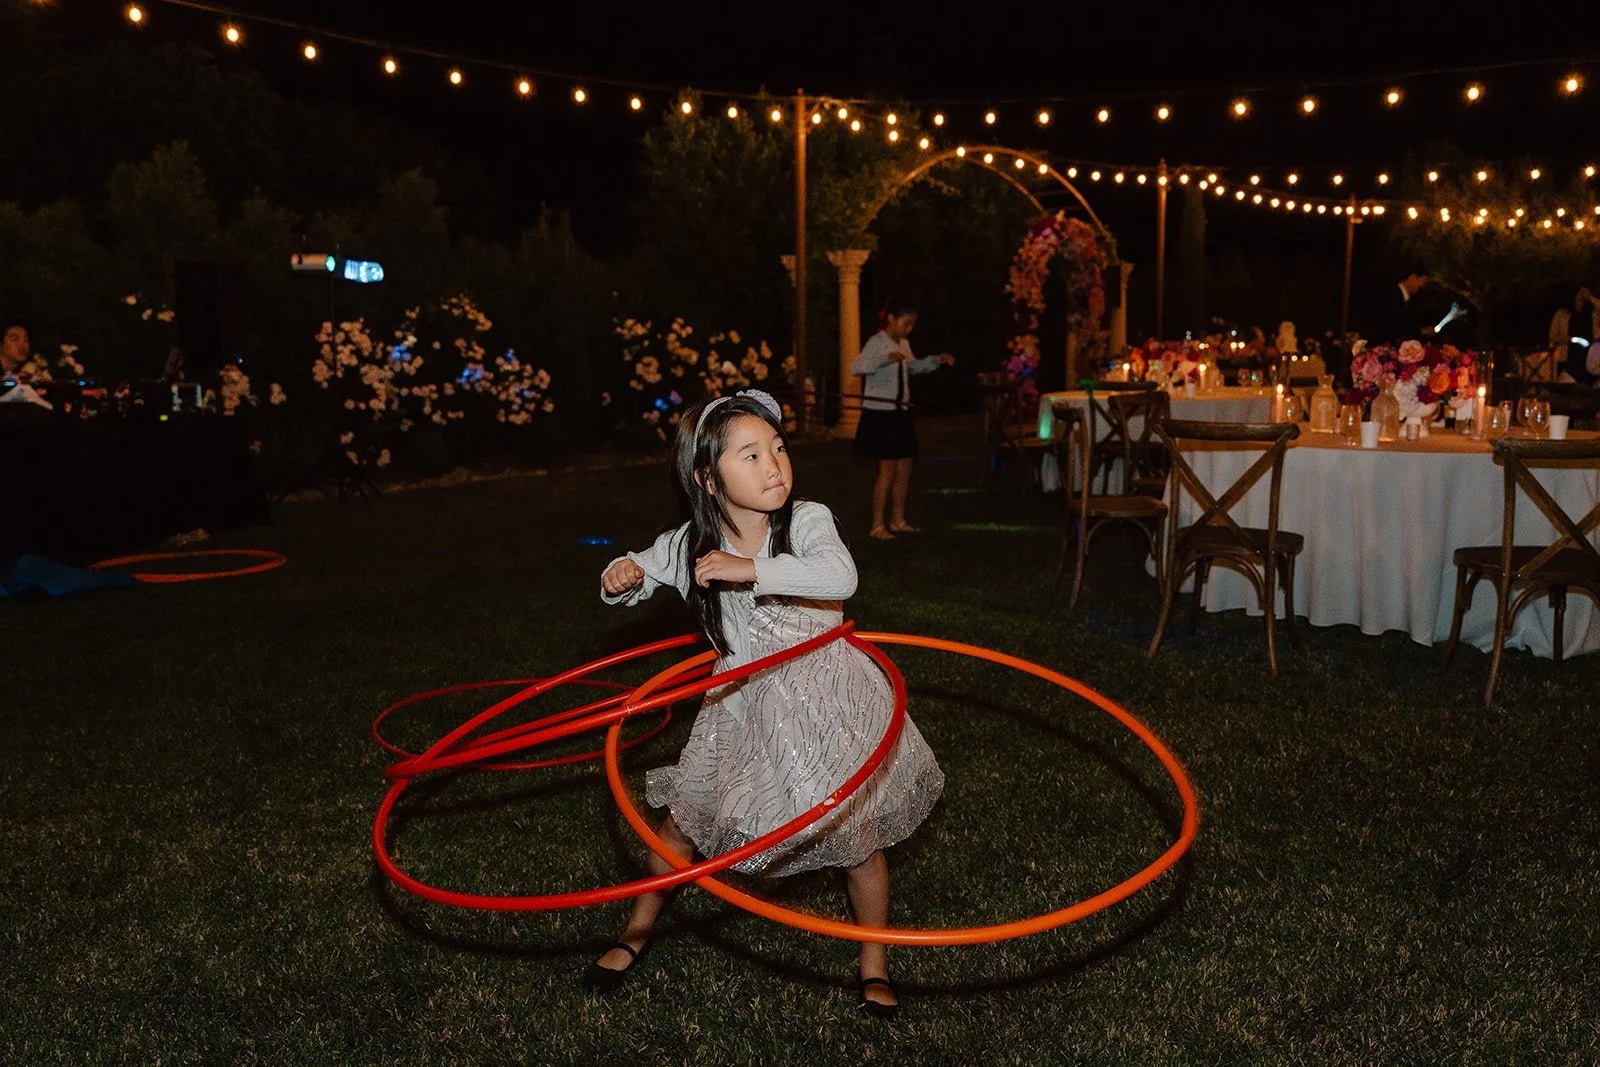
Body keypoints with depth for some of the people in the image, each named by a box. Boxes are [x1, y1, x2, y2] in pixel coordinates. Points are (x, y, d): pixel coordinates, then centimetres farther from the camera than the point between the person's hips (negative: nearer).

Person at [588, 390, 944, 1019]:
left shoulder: (807, 521, -19)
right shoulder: (688, 546, -10)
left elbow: (840, 577, -39)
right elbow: (636, 577, 8)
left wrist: (750, 568, -41)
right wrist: (620, 578, -16)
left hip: (824, 695, -2)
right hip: (743, 704, 2)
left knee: (858, 826, 4)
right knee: (687, 815, 10)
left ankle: (873, 961, 28)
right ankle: (638, 931, 36)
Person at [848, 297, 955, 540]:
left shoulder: (903, 344, 13)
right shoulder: (877, 342, -13)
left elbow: (914, 367, 33)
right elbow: (855, 367, -29)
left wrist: (937, 360, 18)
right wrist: (886, 359, -44)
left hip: (900, 413, 8)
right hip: (880, 413, -8)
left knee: (905, 468, 11)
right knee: (888, 469, -6)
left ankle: (897, 520, 23)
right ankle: (878, 525, 2)